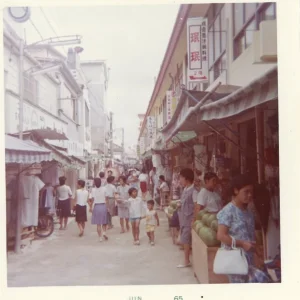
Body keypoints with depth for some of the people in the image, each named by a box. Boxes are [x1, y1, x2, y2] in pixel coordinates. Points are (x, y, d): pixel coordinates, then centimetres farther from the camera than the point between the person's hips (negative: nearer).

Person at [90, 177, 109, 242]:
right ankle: (104, 232, -5)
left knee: (98, 223, 6)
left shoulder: (93, 189, -6)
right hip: (103, 206, 1)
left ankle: (100, 237, 7)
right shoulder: (104, 188, -3)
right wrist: (107, 206, 5)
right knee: (104, 222, 16)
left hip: (96, 206, -1)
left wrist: (91, 207, 2)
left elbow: (92, 199, -8)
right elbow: (106, 198, -3)